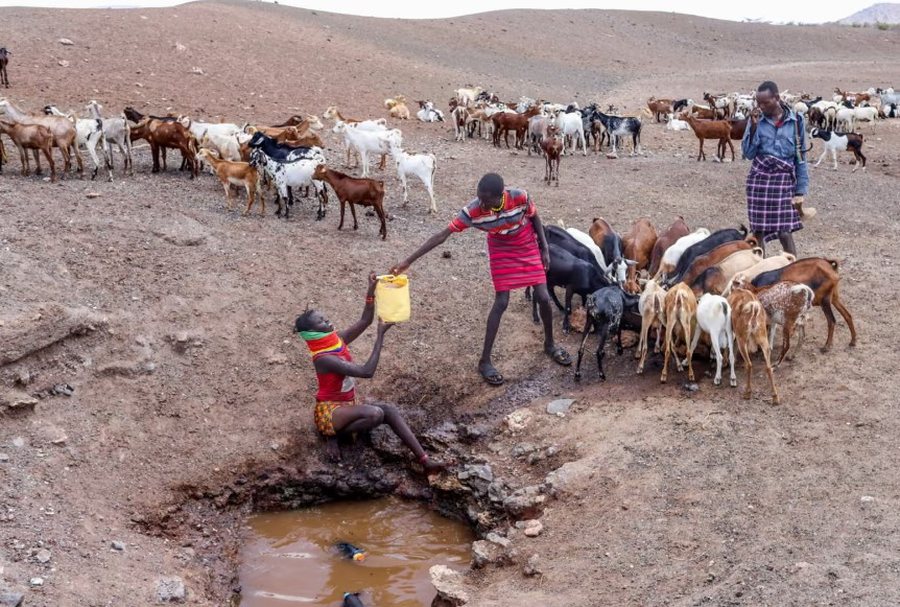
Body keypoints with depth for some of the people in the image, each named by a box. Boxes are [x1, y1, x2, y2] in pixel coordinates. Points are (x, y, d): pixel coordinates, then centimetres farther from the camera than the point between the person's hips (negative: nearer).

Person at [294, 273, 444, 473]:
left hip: (347, 407, 8)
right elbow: (367, 371, -30)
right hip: (329, 412, -8)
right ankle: (333, 435, -9)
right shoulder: (323, 359, -25)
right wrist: (381, 335, -29)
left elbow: (365, 321, 0)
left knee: (389, 410, -15)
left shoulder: (337, 340, 1)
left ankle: (424, 459, -21)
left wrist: (371, 292, -15)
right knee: (376, 413, -32)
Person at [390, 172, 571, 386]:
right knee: (501, 302, -8)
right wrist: (408, 261, -30)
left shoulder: (520, 197, -32)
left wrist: (545, 249, -4)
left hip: (528, 246, 1)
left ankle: (549, 345, 29)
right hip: (501, 250, -1)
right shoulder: (473, 211, -32)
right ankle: (485, 361, 1)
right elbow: (442, 235, -29)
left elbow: (535, 218, -10)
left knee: (543, 297, 3)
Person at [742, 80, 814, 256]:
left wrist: (800, 191, 1)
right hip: (759, 177, 2)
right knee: (758, 230, 5)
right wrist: (754, 125, -13)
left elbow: (801, 157, 3)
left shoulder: (795, 120, -1)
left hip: (784, 178, -2)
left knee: (785, 233, -8)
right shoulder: (757, 119, 1)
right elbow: (748, 153, -4)